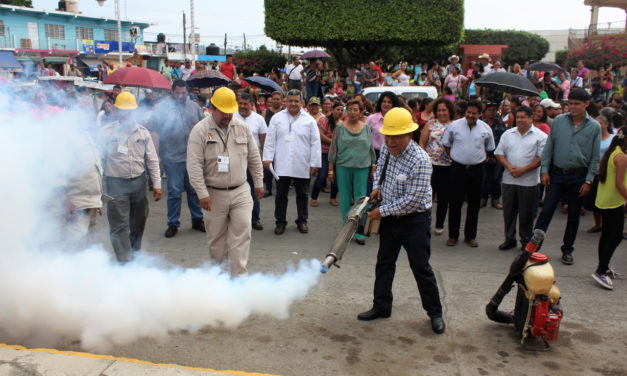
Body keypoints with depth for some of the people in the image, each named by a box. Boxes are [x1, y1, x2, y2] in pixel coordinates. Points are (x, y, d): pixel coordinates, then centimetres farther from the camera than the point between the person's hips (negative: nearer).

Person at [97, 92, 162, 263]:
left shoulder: (142, 132, 7)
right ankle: (125, 261, -1)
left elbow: (152, 160, 9)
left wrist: (157, 184, 4)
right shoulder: (106, 132, -1)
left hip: (139, 182, 3)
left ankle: (135, 253, 32)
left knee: (138, 221, 13)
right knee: (119, 225, -6)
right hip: (116, 184, -3)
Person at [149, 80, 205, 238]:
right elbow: (154, 131, -4)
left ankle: (197, 220, 22)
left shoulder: (194, 107, 10)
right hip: (172, 158, -3)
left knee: (195, 189, 10)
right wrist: (156, 154, -10)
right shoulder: (161, 107, -1)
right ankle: (173, 224, 14)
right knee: (174, 191, 2)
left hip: (193, 158, 3)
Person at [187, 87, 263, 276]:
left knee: (242, 231, -5)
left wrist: (258, 183, 12)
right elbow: (194, 165, -11)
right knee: (216, 236, 9)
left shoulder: (242, 127, 5)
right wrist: (202, 194, -15)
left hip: (241, 191, 2)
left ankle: (239, 274, 2)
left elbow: (254, 158, 13)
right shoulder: (200, 130, -8)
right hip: (214, 194, -2)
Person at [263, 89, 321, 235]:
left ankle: (302, 221, 25)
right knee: (281, 195, 6)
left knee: (302, 195, 11)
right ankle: (280, 222, 19)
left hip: (302, 166, 0)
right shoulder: (277, 118, 4)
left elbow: (315, 143, 1)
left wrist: (315, 163, -4)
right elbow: (270, 140, 4)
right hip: (282, 165, 0)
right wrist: (267, 158, -4)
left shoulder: (309, 120, 3)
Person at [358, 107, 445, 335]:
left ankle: (435, 312, 21)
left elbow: (413, 199, -26)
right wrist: (377, 187, 2)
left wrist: (383, 211, -19)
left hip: (415, 220, -7)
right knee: (384, 263, 14)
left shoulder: (420, 161, -26)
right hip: (390, 217, 7)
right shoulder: (387, 149, -3)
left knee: (421, 268, 3)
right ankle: (381, 307, 29)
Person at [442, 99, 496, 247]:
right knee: (455, 203, 3)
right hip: (457, 168, -1)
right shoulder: (455, 125, -3)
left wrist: (480, 159, 9)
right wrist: (454, 157, 6)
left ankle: (470, 236, 20)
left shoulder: (486, 129, 2)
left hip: (476, 170, 2)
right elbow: (446, 144, 10)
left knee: (474, 204, 7)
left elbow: (489, 148, 16)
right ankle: (453, 235, 14)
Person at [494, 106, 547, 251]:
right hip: (509, 179, 3)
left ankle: (526, 241, 19)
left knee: (527, 214, 5)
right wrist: (509, 167, -10)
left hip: (529, 181, -3)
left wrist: (523, 170, -14)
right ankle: (509, 239, 22)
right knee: (508, 211, 9)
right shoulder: (508, 134, 9)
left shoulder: (540, 136, -1)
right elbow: (499, 153, 7)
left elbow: (541, 158, -7)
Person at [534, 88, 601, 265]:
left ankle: (567, 250, 23)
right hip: (557, 173, 0)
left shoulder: (595, 127, -2)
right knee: (546, 211, -2)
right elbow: (549, 147, 4)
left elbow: (595, 157, 0)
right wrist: (544, 170, -2)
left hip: (578, 176, 0)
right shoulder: (559, 120, -1)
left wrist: (588, 181, -4)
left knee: (573, 216, 10)